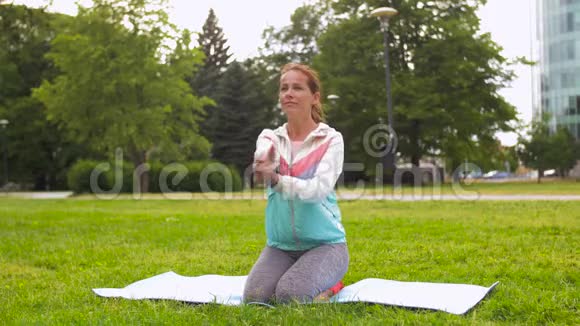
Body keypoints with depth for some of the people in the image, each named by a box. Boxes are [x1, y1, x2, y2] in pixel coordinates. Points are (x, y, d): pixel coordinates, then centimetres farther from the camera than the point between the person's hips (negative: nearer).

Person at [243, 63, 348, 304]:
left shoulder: (331, 139, -4)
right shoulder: (270, 137, 5)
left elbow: (320, 188, -20)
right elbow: (264, 157, -20)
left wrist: (276, 180, -37)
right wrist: (263, 160, -47)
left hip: (324, 243, -4)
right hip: (280, 244, 4)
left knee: (290, 295, -27)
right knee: (254, 297, -17)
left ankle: (328, 283, 7)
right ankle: (298, 275, 15)